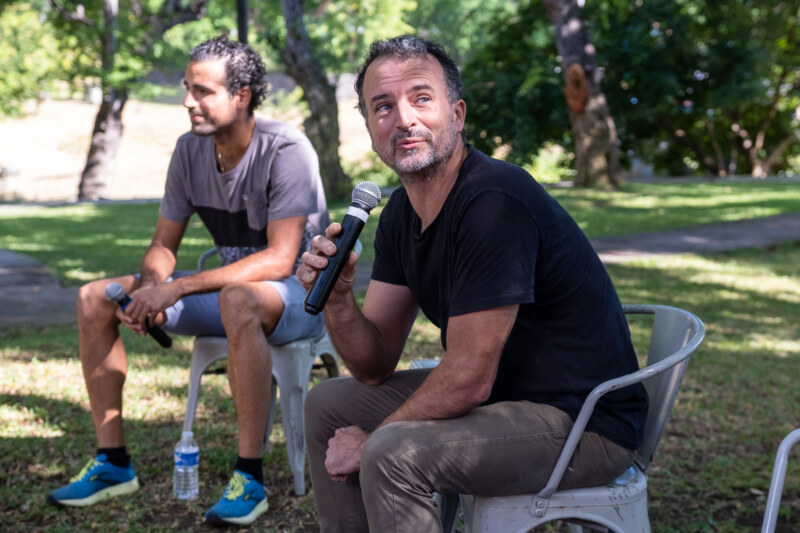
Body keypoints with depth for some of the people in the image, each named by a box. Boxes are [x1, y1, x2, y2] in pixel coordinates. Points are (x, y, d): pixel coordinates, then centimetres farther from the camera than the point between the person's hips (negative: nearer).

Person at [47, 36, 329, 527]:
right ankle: (113, 463, 3)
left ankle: (250, 478, -33)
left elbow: (279, 260, -28)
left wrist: (177, 287, -32)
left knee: (239, 300, -43)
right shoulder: (191, 150, 0)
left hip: (297, 292, -7)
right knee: (95, 299, -3)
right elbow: (164, 246, 5)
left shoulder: (286, 151, -21)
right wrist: (149, 288, -19)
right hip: (230, 283, 7)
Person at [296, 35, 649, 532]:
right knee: (328, 405, 13)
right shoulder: (401, 212, 3)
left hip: (583, 419, -9)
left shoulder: (493, 201, -24)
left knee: (391, 454, -28)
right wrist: (337, 298, -16)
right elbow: (376, 367, 3)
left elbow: (468, 379, -24)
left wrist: (370, 441, -11)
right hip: (500, 392, 9)